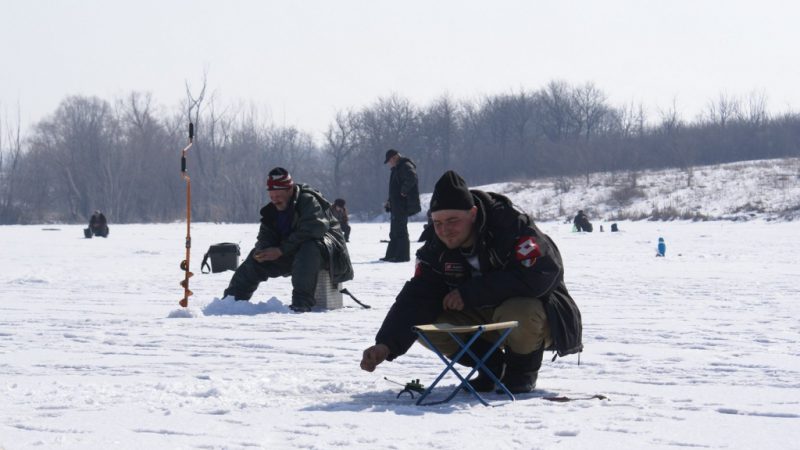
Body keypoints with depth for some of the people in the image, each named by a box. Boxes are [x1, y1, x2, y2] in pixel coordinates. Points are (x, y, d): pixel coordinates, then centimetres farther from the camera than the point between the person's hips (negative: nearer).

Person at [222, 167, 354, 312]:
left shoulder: (308, 201, -20)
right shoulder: (273, 209, 6)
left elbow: (311, 231, -32)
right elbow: (265, 236, 8)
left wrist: (281, 250, -32)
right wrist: (262, 250, -18)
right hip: (295, 253, 8)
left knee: (309, 249, -42)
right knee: (256, 258, 0)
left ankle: (302, 301, -43)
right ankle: (233, 297, 9)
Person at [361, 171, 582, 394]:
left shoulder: (512, 225, -26)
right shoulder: (436, 249, -7)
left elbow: (541, 274, -35)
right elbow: (416, 298, -12)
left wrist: (470, 293, -28)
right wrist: (386, 345, -31)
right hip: (485, 315, 6)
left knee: (518, 315, -40)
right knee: (427, 324, -17)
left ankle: (523, 369, -5)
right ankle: (491, 367, 6)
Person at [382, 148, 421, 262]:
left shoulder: (406, 166, -12)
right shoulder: (396, 168, 20)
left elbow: (411, 178, -32)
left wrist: (404, 191, -24)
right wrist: (390, 201, 20)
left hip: (403, 205, -11)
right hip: (396, 205, 11)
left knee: (400, 231, -9)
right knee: (394, 231, 13)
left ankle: (402, 255, -8)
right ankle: (391, 255, 18)